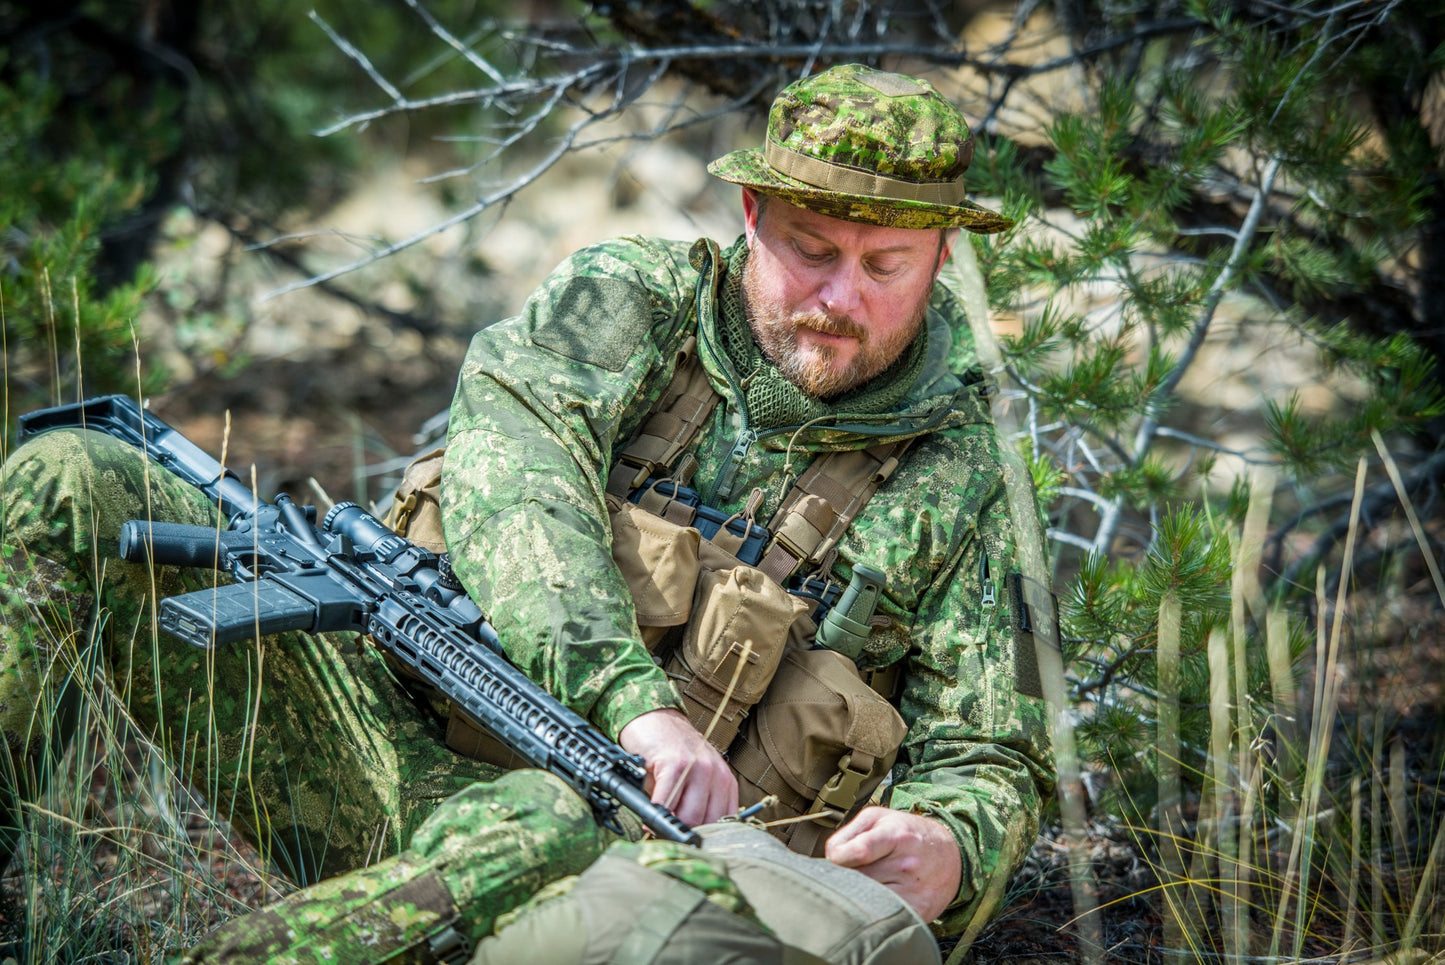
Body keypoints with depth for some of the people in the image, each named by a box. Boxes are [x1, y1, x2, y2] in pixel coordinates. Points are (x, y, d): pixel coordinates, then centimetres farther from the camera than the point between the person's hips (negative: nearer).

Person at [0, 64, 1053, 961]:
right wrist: (634, 699, -30)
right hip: (391, 727, 2)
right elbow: (509, 468, -13)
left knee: (557, 830, -44)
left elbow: (987, 761, 7)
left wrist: (946, 852, -21)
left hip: (617, 819, -2)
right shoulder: (628, 301, 6)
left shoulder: (959, 485, 7)